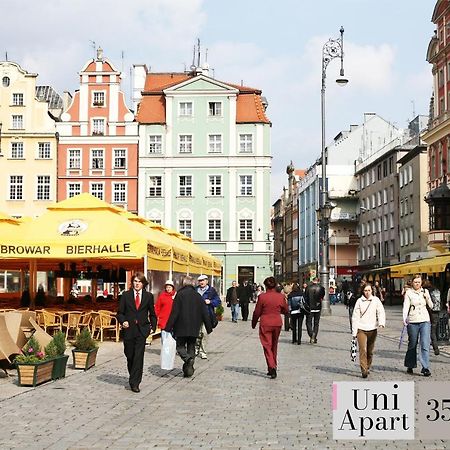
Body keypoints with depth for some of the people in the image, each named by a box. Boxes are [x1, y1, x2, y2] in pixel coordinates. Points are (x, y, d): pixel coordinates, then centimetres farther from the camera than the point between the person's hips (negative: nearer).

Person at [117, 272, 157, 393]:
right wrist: (123, 321, -12)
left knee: (139, 356, -10)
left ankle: (134, 383, -7)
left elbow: (152, 314, 14)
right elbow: (120, 313, 7)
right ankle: (133, 377, 33)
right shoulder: (126, 295, 5)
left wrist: (153, 326, 6)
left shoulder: (148, 296, 6)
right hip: (129, 329, 1)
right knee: (129, 356, 9)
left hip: (142, 330, -1)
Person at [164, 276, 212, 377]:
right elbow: (205, 313, 6)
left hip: (181, 328, -4)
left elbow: (174, 312, -12)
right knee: (191, 347, 14)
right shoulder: (198, 296, 4)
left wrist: (169, 327, -8)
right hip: (194, 329, 4)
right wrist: (209, 327, 14)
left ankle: (187, 358, -19)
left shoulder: (180, 295, -8)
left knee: (180, 346, 9)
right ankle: (189, 368, 9)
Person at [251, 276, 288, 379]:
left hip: (265, 324, -3)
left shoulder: (262, 296, -11)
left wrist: (253, 323, 10)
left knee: (267, 346, 0)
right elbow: (285, 310, 7)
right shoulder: (281, 296, -4)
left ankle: (272, 367, -16)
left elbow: (257, 312, -5)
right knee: (274, 345, 17)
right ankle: (273, 366, 25)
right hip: (277, 323, 3)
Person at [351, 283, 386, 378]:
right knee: (363, 350, -11)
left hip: (372, 329, 1)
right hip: (361, 329, -1)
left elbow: (381, 312, -6)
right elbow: (355, 317, 4)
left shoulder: (376, 300, 3)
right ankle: (364, 370, -12)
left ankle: (368, 368, 26)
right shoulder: (359, 301, 2)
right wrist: (354, 331, 1)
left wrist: (382, 322, -25)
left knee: (370, 351, 10)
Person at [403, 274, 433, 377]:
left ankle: (425, 368, -8)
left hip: (425, 321, 2)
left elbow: (431, 306, 13)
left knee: (425, 345, -8)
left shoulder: (425, 291, 9)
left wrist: (427, 298, -6)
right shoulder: (409, 292, -1)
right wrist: (404, 318, -22)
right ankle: (410, 366, 25)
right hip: (412, 322, -2)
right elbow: (406, 306, -8)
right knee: (412, 344, 9)